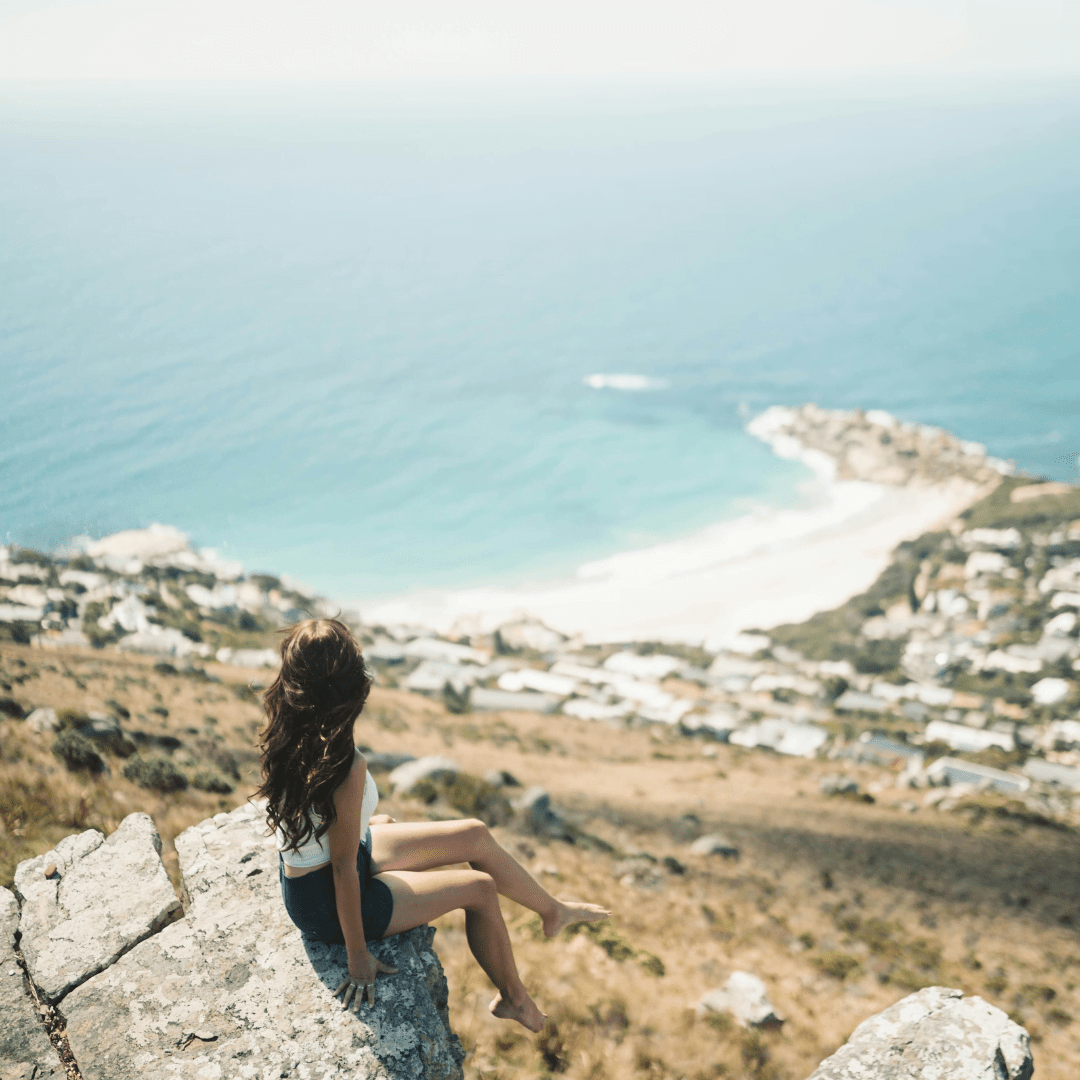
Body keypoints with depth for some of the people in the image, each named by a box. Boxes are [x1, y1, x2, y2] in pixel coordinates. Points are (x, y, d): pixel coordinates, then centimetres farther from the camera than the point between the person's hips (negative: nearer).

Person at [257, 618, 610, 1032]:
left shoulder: (286, 733, -13)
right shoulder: (345, 767, -36)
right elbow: (343, 867, -27)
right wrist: (358, 957, -16)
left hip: (305, 870, 8)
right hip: (327, 905, -8)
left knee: (476, 836, 11)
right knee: (481, 888, 8)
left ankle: (552, 910, 36)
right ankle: (513, 999, 34)